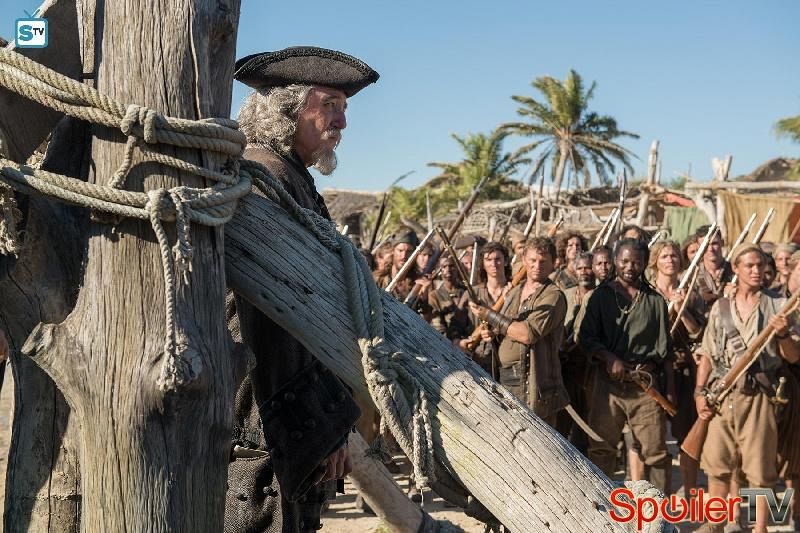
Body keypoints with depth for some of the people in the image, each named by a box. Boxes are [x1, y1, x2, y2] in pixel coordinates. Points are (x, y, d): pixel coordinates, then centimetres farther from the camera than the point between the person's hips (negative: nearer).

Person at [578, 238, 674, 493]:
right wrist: (610, 359, -13)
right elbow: (585, 337, 3)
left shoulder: (655, 300, 11)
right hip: (609, 382, 0)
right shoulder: (601, 295, 8)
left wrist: (669, 389, 5)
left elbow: (666, 350, 11)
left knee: (655, 450, 1)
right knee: (600, 448, 2)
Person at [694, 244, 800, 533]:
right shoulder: (720, 307, 10)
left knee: (760, 468, 0)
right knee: (716, 464, 6)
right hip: (721, 395, 2)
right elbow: (707, 354, 11)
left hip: (758, 395, -2)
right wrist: (700, 392, 1)